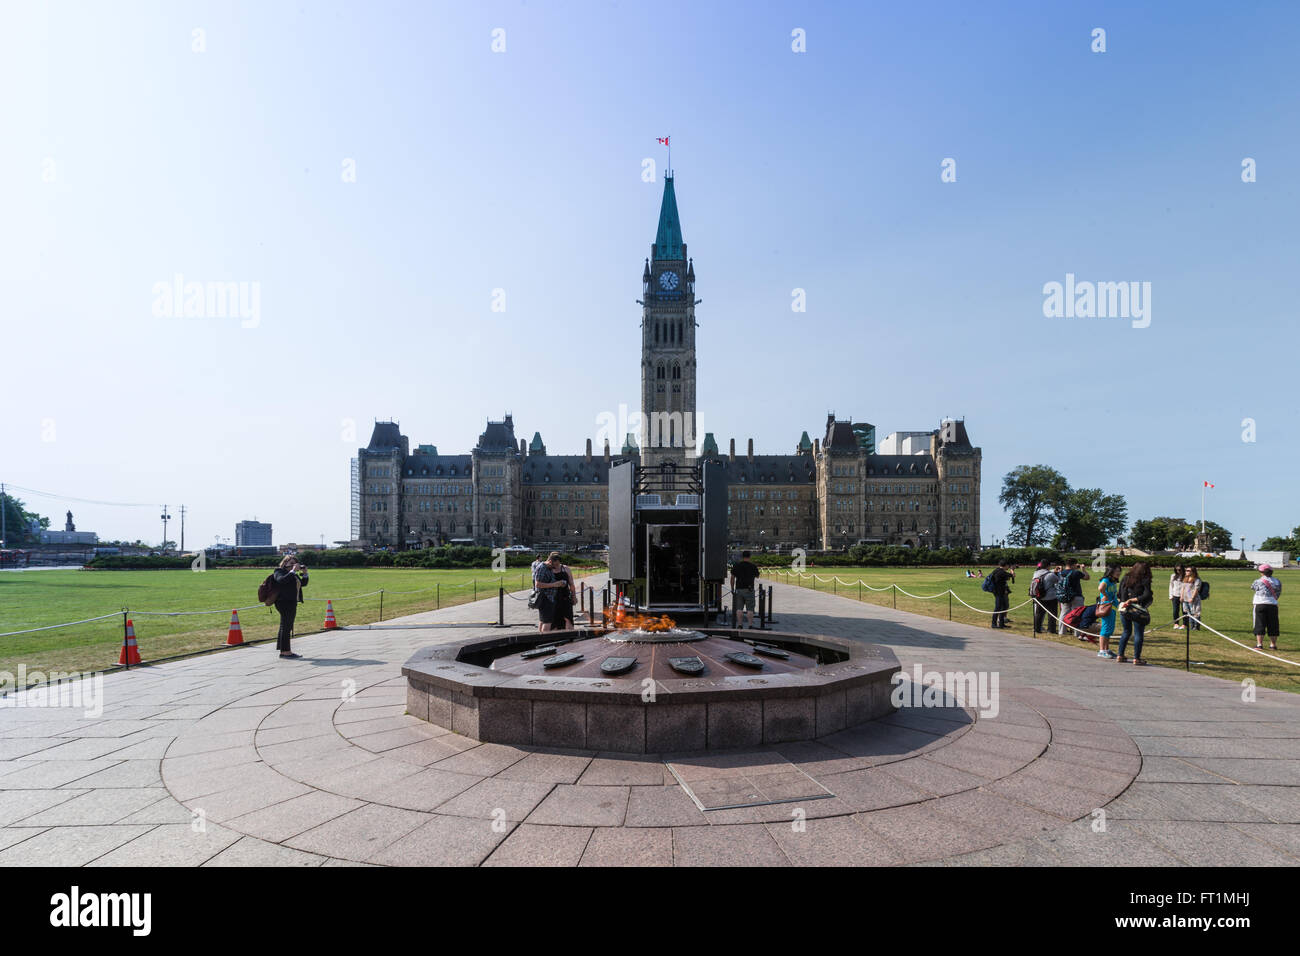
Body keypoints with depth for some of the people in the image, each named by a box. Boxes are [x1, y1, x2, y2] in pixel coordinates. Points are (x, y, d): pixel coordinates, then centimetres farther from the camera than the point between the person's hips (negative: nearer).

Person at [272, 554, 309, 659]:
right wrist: (293, 571, -22)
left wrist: (304, 573, 10)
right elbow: (282, 580, -25)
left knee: (286, 627, 13)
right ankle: (284, 652, -7)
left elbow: (303, 583, 23)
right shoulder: (279, 571, -4)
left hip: (292, 603, 9)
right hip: (284, 603, -9)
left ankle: (284, 651, 18)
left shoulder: (293, 574, 21)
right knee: (286, 627, -9)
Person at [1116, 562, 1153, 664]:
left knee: (1126, 632, 17)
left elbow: (1120, 595, 8)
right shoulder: (1144, 581, -7)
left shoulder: (1125, 579, 8)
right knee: (1138, 634, 4)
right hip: (1137, 611, -5)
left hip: (1123, 609, 5)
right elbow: (1147, 596, -15)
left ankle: (1120, 656, 17)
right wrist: (1133, 600, -10)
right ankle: (1136, 658, 5)